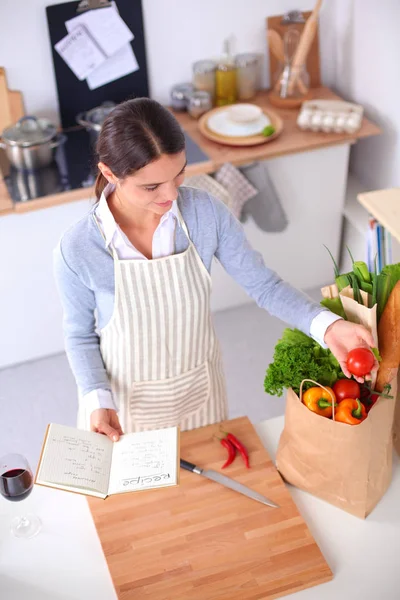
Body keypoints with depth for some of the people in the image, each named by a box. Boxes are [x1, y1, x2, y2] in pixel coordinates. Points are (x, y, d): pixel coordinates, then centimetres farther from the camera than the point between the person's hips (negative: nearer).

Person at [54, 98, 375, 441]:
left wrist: (326, 325, -26)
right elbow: (81, 336, -9)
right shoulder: (77, 250, -24)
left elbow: (263, 285, -11)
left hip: (198, 388, 3)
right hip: (125, 396, -2)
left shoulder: (207, 213, -20)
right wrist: (97, 401, -23)